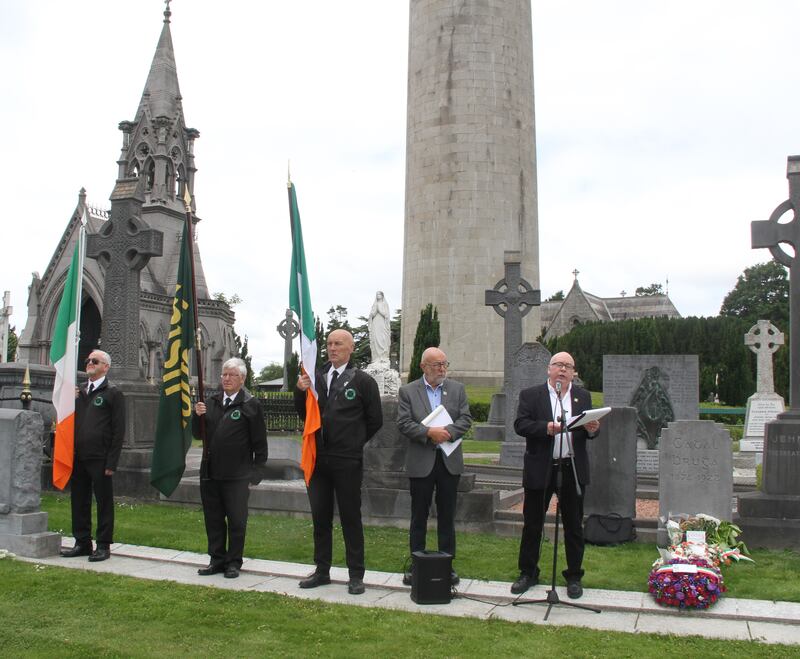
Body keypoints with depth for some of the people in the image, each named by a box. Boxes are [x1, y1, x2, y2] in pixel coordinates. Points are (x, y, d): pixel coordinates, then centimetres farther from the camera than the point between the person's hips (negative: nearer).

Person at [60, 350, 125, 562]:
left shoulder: (113, 393, -3)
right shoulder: (79, 392, 15)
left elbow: (119, 431, -7)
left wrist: (111, 463, -13)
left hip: (100, 460, -6)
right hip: (78, 457, 6)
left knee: (104, 503, 2)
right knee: (79, 502, 12)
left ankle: (103, 546, 9)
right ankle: (82, 543, 23)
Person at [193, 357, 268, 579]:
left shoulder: (251, 405, -6)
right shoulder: (212, 402, 10)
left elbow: (259, 443, -5)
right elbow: (197, 434, 12)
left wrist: (255, 474, -7)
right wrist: (197, 416, -8)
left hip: (237, 477, -5)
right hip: (210, 473, 5)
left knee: (237, 521, 4)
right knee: (213, 519, 13)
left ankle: (234, 562, 16)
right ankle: (217, 560, 25)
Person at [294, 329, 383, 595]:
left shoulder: (363, 381, -4)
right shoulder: (316, 378, 7)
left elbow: (375, 420, 2)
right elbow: (304, 415, 11)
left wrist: (354, 443, 6)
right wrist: (300, 391, -5)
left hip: (347, 461, -4)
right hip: (318, 458, 4)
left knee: (351, 517, 4)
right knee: (320, 516, 13)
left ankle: (356, 575, 13)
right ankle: (322, 570, 25)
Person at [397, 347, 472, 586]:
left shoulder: (457, 389, 7)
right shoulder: (407, 391, 0)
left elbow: (465, 419, 0)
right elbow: (404, 424, -8)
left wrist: (447, 432, -17)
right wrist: (429, 433, -20)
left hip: (450, 461, 2)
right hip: (420, 462, -2)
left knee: (447, 515, 8)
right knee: (419, 515, 7)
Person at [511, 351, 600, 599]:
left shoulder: (583, 397, 9)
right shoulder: (530, 395, 0)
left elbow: (589, 431, 6)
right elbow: (520, 425, -11)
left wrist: (592, 429, -17)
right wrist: (546, 428, -26)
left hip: (573, 469, 2)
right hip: (540, 469, -2)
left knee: (574, 526, 10)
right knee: (532, 524, 7)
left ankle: (574, 576, 23)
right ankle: (528, 573, 22)